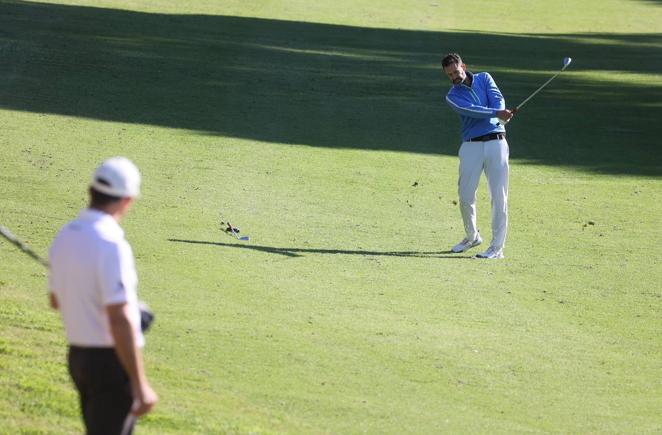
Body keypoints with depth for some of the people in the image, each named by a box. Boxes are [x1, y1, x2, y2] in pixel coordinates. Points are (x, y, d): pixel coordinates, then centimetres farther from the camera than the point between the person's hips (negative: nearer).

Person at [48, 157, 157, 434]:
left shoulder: (64, 237, 5)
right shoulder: (112, 245, -22)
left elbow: (56, 300, 20)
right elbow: (120, 322, -26)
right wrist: (140, 385, -24)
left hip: (78, 356, 9)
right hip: (113, 362, -9)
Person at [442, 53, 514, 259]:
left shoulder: (484, 78, 13)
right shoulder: (453, 96, 7)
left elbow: (497, 99, -5)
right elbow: (471, 110, -13)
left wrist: (502, 116, -27)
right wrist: (496, 113, -28)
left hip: (496, 141, 0)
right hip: (471, 145, 0)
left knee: (499, 195, -6)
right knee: (466, 196, -2)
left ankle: (497, 247, -5)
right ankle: (471, 236, 23)